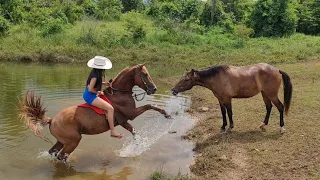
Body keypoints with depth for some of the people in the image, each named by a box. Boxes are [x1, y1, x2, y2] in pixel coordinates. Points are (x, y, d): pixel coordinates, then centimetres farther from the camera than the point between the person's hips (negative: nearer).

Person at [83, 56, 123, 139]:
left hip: (89, 95, 11)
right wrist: (98, 92, -10)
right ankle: (113, 131, -15)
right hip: (90, 96, -11)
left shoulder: (97, 74, 5)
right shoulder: (95, 76, -23)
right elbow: (90, 89, -24)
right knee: (110, 108, -17)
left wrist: (104, 83, 6)